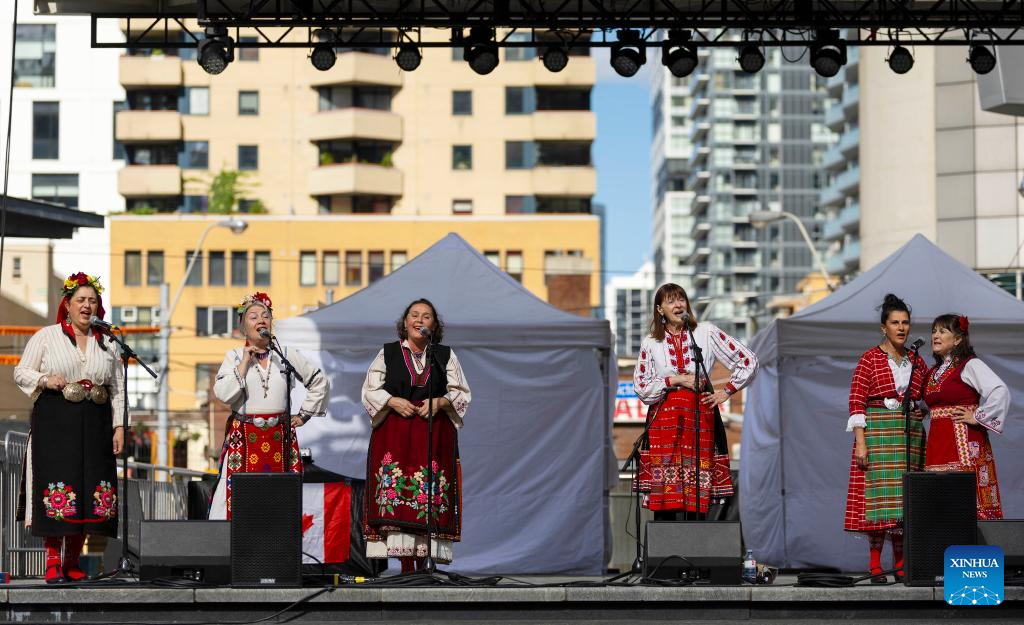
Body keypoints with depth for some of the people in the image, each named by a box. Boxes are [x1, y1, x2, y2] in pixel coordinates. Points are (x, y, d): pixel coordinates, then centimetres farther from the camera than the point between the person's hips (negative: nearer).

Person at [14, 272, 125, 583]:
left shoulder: (107, 344, 14)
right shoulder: (46, 336, 6)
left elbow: (118, 389, 15)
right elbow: (21, 372, 7)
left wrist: (119, 426, 6)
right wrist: (44, 380, -13)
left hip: (95, 426, 3)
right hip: (55, 422, -3)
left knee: (90, 490, 0)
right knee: (56, 485, -9)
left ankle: (72, 562, 9)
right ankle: (53, 562, -4)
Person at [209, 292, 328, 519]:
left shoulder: (287, 355, 9)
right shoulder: (235, 356, 5)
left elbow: (319, 381, 19)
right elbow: (223, 394, -9)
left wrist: (304, 415, 14)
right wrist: (245, 363, -8)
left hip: (280, 438, 2)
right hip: (244, 438, -2)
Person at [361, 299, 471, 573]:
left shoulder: (446, 355, 11)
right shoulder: (387, 353, 10)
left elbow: (461, 393, 10)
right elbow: (370, 391, 8)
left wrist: (440, 402, -9)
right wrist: (393, 401, -9)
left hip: (434, 435, 1)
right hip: (394, 434, -1)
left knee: (431, 496, -7)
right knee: (396, 493, -10)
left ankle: (424, 561, -3)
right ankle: (405, 564, -9)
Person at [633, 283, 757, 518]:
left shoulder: (706, 332, 5)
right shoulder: (650, 343, 9)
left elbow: (748, 360, 6)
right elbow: (640, 387, 4)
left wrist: (726, 391, 4)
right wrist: (676, 380, -5)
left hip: (700, 416, -1)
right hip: (664, 418, 1)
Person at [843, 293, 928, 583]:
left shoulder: (917, 362, 12)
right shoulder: (870, 359, -2)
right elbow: (856, 402, -7)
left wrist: (920, 414, 4)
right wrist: (860, 442, -14)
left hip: (910, 436, 5)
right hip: (877, 432, -4)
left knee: (904, 495, 4)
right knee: (878, 494, -8)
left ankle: (901, 564, 10)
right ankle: (875, 566, -4)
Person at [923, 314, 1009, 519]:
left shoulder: (969, 365, -6)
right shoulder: (934, 371, 18)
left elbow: (1000, 391, -19)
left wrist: (978, 417, -15)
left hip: (964, 443, -8)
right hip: (937, 444, 8)